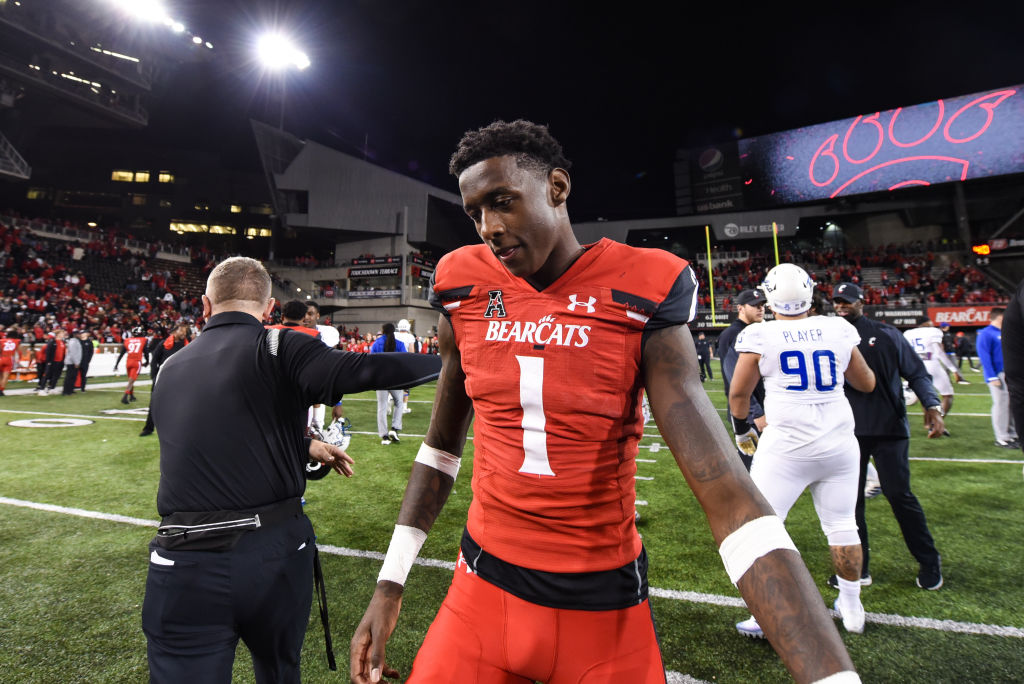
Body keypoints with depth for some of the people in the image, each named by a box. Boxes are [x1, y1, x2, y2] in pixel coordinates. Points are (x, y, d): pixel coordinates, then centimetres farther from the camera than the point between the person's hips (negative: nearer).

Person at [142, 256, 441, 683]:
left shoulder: (169, 371, 11)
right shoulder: (276, 350, -8)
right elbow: (362, 371, -22)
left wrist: (303, 446, 27)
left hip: (183, 566, 2)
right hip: (276, 551, -1)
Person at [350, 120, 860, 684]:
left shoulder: (638, 299, -15)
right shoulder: (465, 293, -4)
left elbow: (729, 495, -19)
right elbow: (442, 445, 7)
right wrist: (389, 583, 7)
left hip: (605, 607, -2)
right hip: (482, 587, 3)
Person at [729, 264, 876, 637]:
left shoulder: (760, 336, -8)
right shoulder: (839, 330, 2)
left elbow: (738, 392, 1)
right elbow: (866, 383, 16)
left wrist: (742, 426, 18)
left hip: (787, 444, -4)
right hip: (839, 442, 5)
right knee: (842, 525, 16)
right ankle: (852, 608, 31)